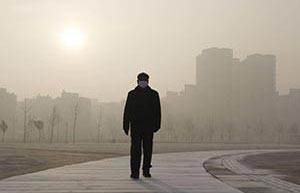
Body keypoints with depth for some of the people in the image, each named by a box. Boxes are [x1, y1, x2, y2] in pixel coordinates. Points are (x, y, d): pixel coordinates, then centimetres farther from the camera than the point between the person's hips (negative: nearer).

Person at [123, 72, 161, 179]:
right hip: (135, 126, -1)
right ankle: (135, 172, -5)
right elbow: (127, 111, 7)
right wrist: (126, 126, 0)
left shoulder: (154, 94, 8)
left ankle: (146, 170, 19)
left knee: (148, 149, 6)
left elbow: (157, 111, 7)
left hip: (149, 126, 1)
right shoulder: (132, 94, 9)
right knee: (135, 149, -6)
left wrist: (157, 125, -2)